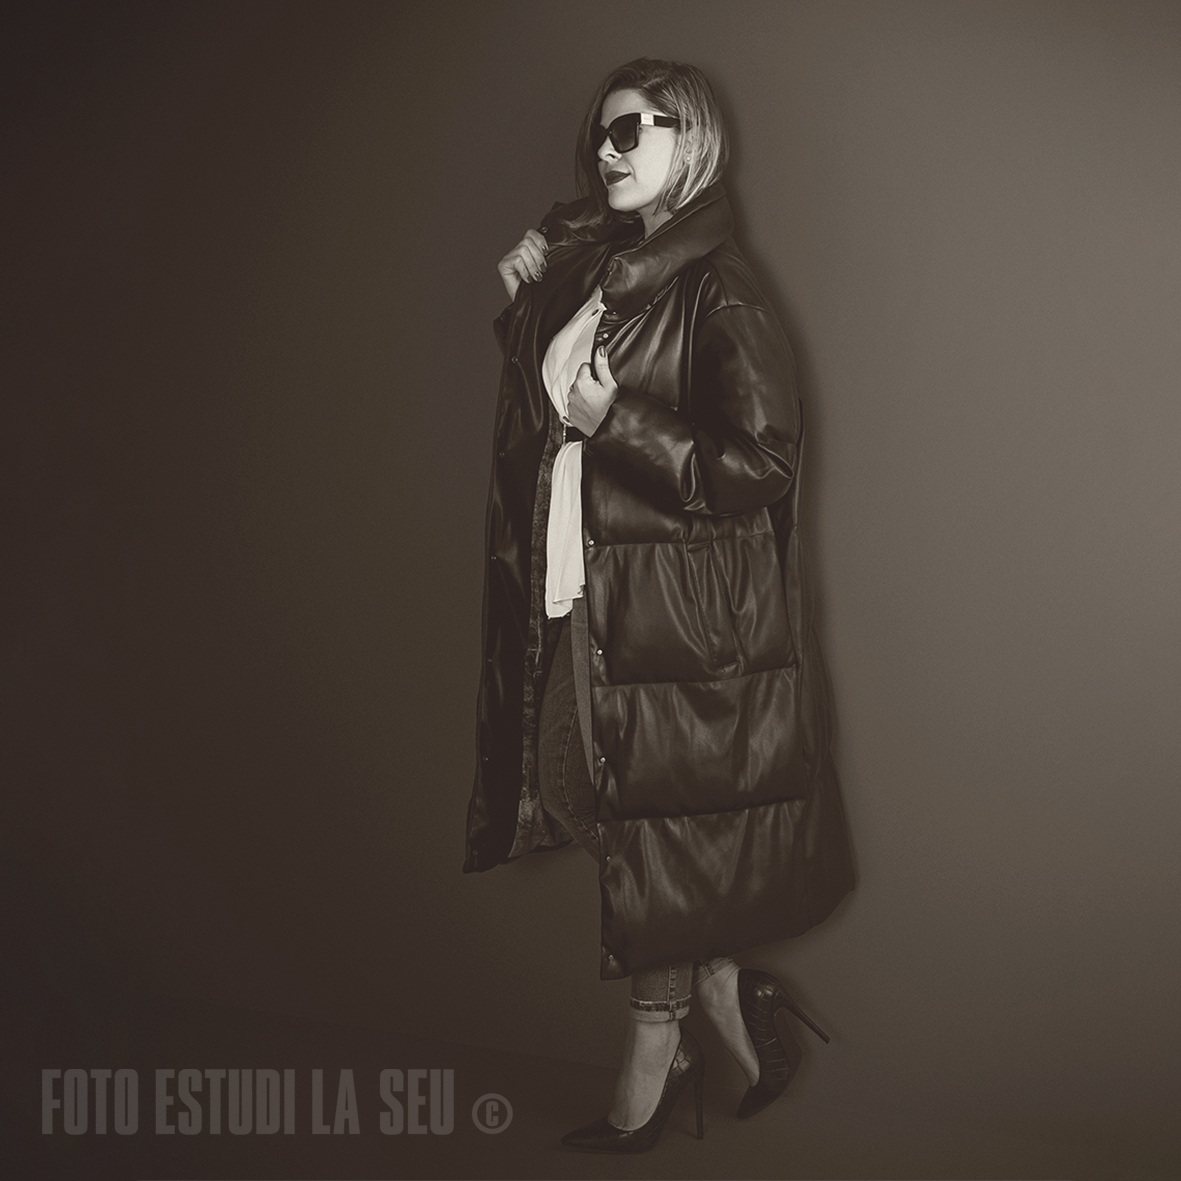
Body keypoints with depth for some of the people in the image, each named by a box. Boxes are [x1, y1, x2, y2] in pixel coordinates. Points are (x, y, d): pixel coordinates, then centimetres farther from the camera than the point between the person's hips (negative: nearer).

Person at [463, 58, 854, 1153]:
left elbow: (763, 463, -16)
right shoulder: (587, 272, 12)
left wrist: (612, 420, -18)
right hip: (583, 606, 7)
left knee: (656, 834, 3)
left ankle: (653, 1061, 20)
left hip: (682, 614, -7)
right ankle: (727, 1001, 29)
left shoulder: (717, 292, -10)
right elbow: (538, 422, 21)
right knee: (638, 828, 11)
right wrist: (527, 308, 9)